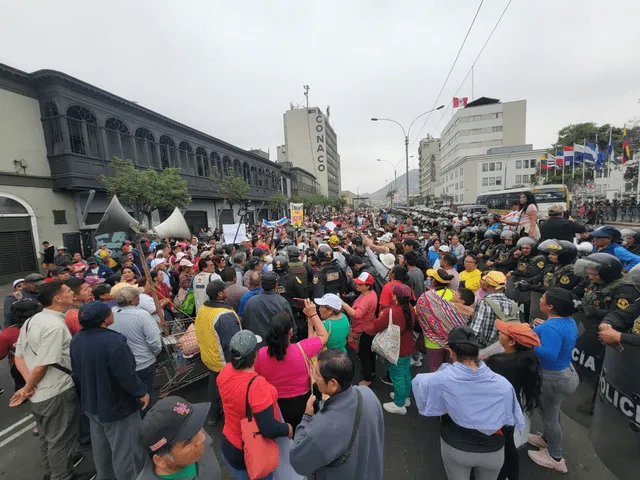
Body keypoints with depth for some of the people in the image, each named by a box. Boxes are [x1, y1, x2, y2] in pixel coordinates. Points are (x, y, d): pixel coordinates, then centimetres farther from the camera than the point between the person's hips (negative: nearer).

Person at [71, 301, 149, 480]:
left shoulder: (76, 339, -4)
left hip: (91, 404, 9)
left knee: (100, 448, 27)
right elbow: (126, 375, -28)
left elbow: (76, 372, 9)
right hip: (117, 405, -9)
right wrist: (141, 393, -11)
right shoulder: (112, 341, -32)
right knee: (125, 451, 9)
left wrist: (88, 392, 23)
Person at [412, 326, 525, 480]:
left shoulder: (443, 379, -28)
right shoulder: (502, 384, -24)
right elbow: (515, 420, -9)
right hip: (492, 450, 2)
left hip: (455, 448, -1)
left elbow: (418, 381, -10)